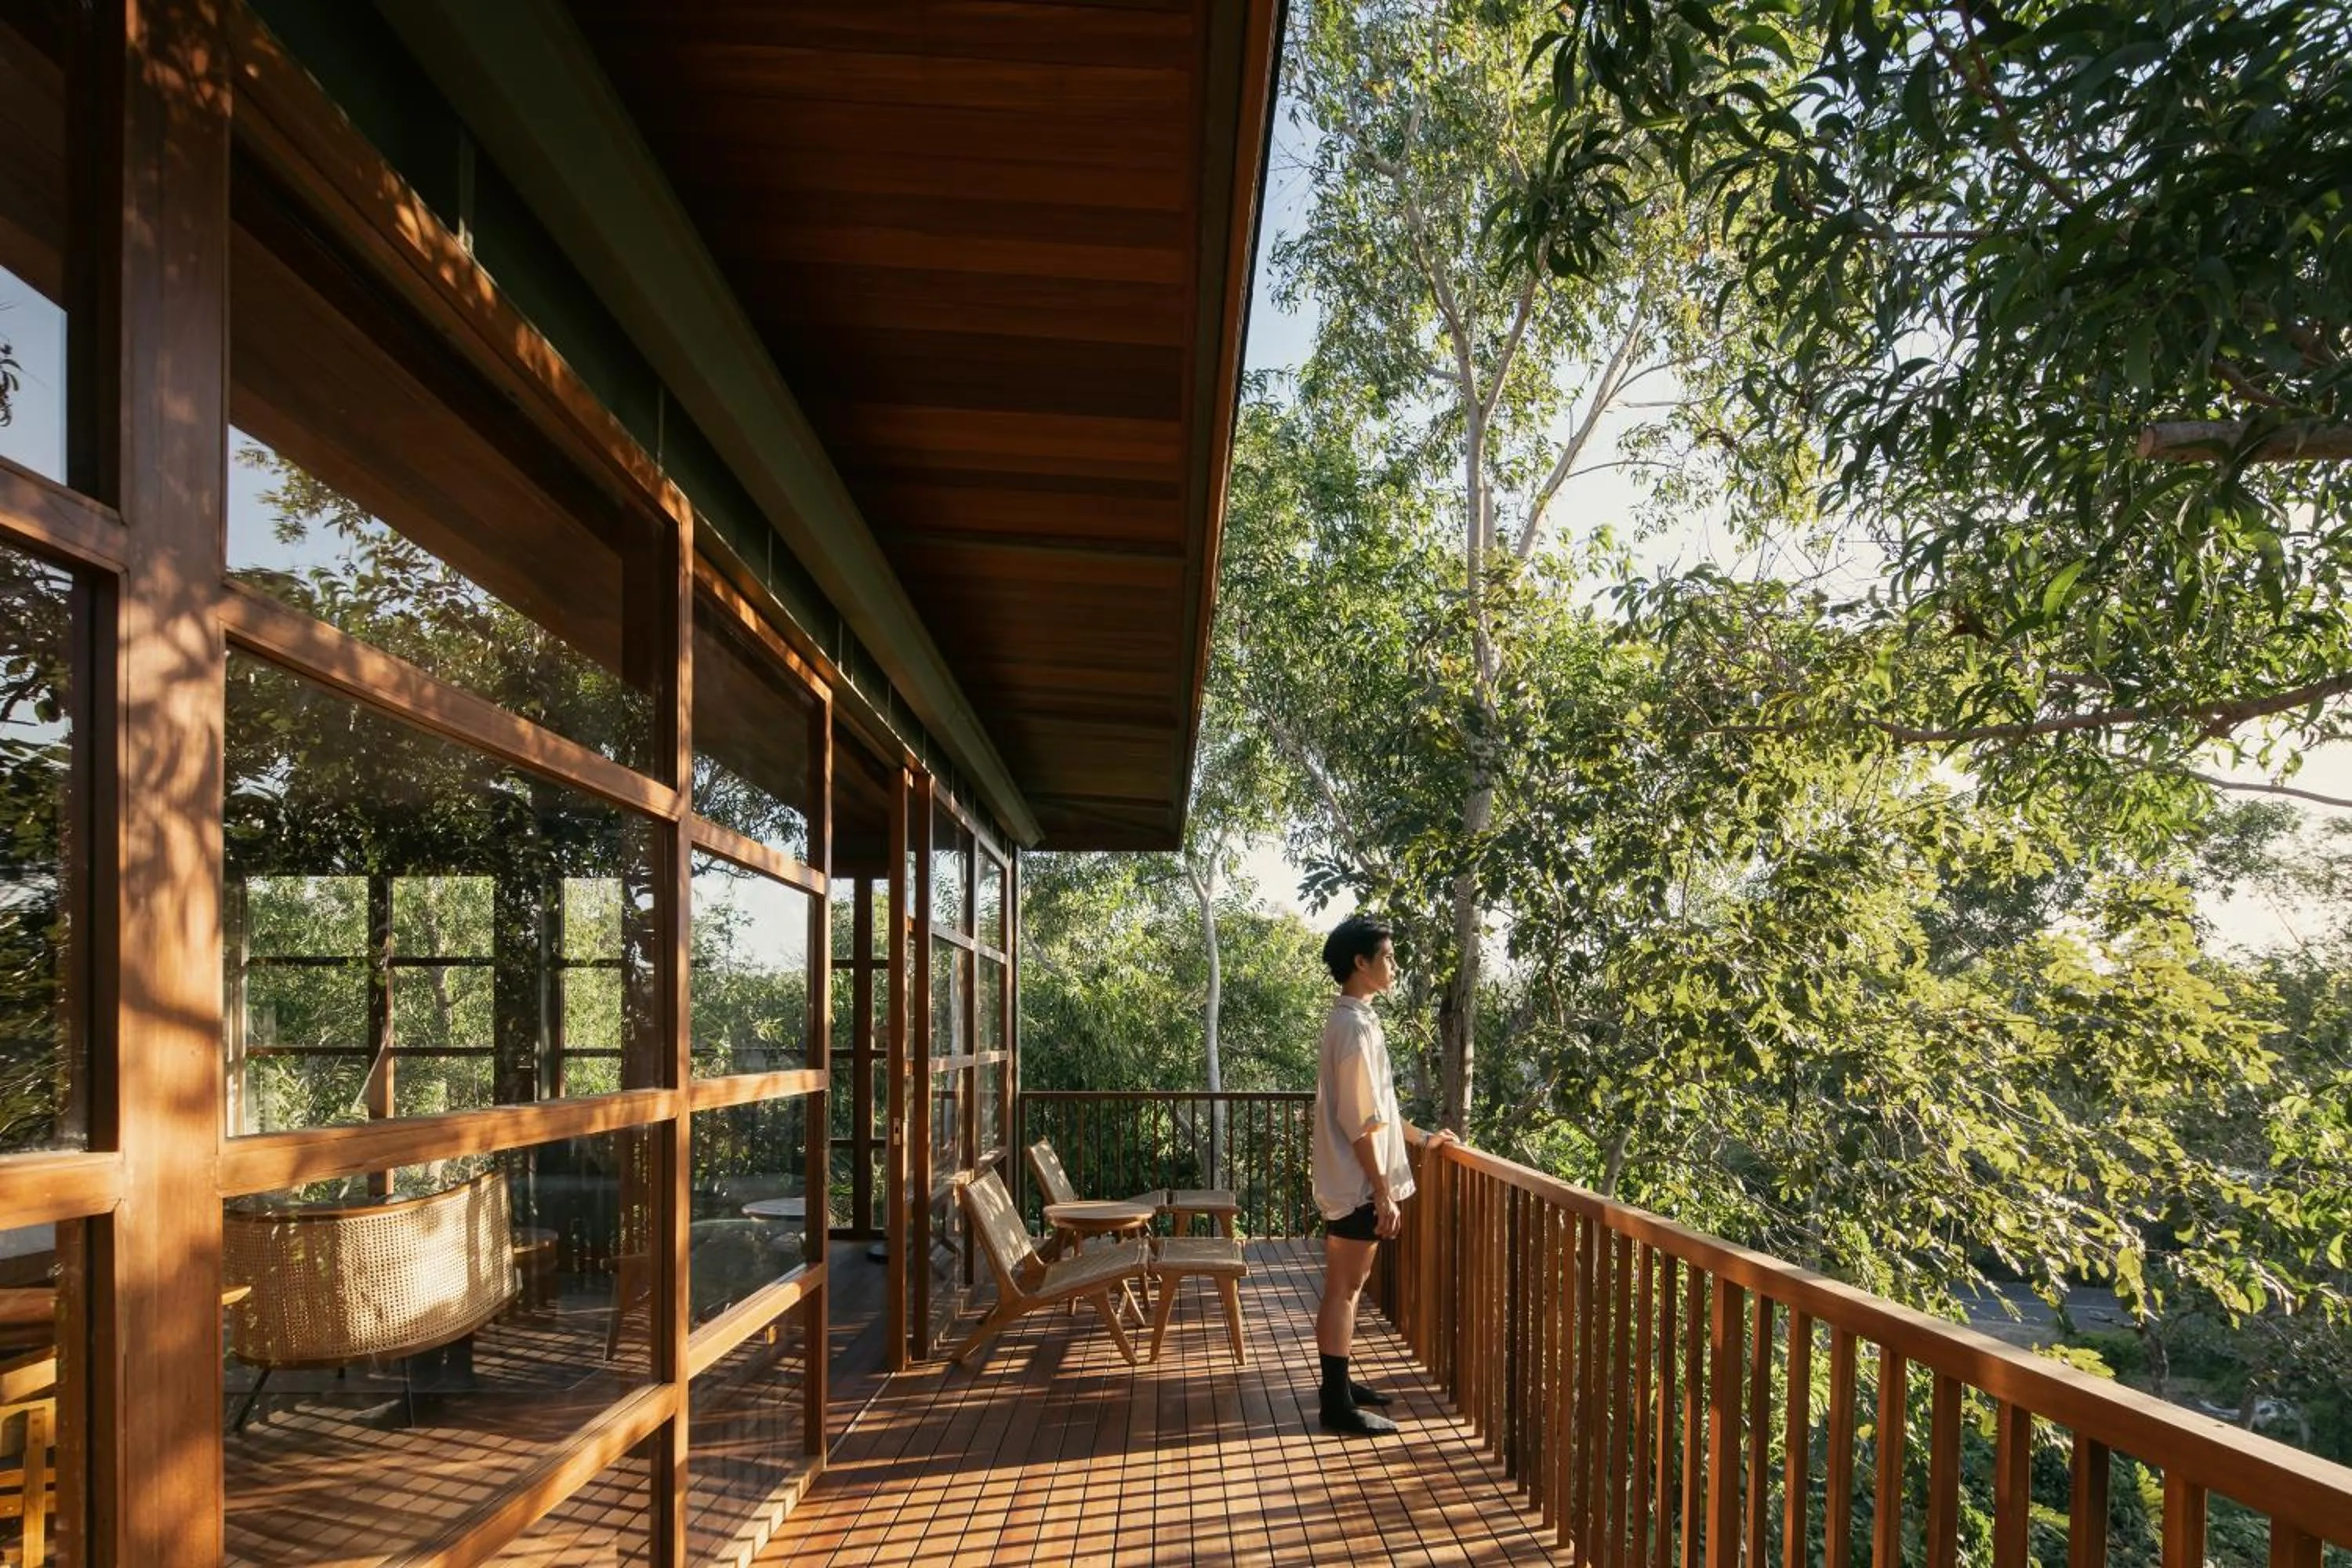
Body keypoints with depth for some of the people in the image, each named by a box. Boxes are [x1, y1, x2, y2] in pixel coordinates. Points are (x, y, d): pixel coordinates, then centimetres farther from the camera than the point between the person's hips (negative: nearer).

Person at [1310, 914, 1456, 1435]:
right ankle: (1338, 1405, 6)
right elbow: (1361, 1124, -22)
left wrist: (1421, 1138, 28)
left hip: (1350, 1180, 10)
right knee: (1344, 1289, -2)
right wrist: (1383, 1192, -19)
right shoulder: (1356, 1025, -20)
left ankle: (1338, 1383, 28)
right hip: (1357, 1183, -10)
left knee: (1345, 1286, 17)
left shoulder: (1350, 1019, 12)